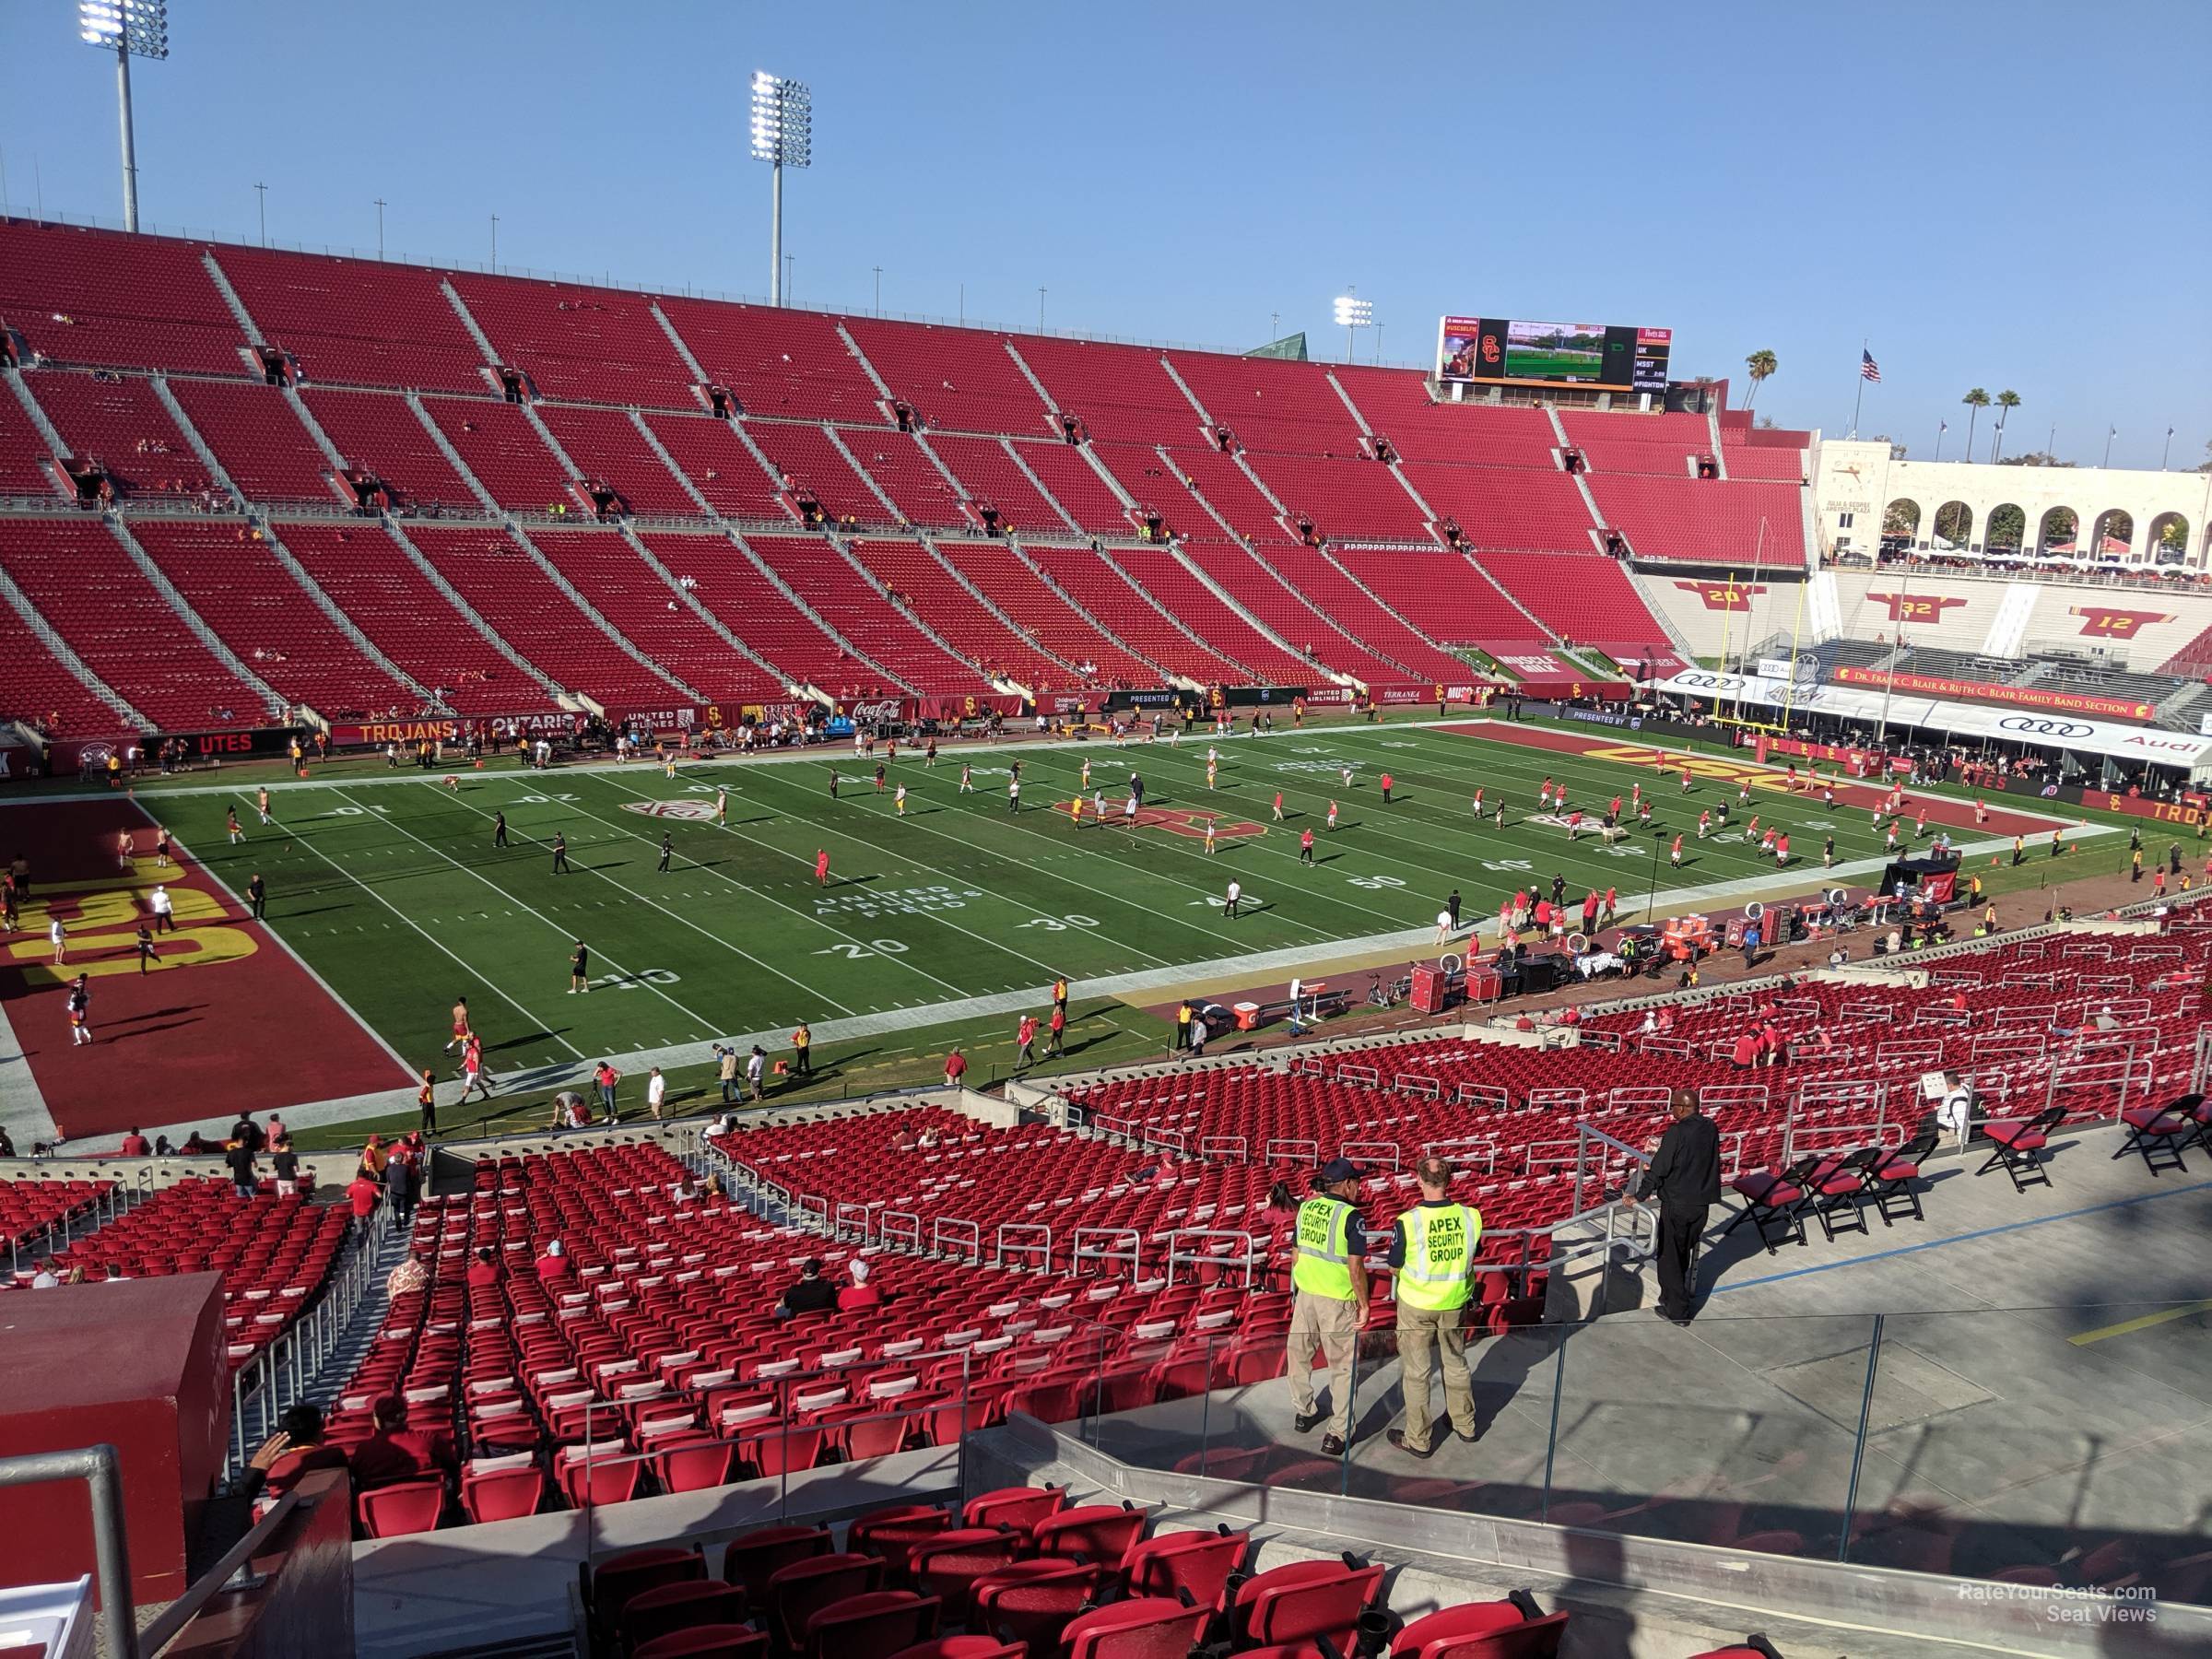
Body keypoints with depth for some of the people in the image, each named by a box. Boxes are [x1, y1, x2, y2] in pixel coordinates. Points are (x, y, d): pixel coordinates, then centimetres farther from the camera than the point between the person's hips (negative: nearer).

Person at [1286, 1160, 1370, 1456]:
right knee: (1341, 1366, 6)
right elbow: (1355, 1267, -18)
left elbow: (1297, 1255, 9)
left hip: (1306, 1295, 6)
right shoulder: (1350, 1215, -16)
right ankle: (1338, 1434, 8)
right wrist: (1364, 1304, -8)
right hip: (1338, 1300, -6)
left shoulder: (1306, 1207, 2)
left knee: (1300, 1354, 21)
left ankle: (1303, 1413, 37)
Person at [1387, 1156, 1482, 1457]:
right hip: (1456, 1304, 4)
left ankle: (1418, 1440, 24)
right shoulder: (1470, 1216, -16)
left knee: (1417, 1372, 12)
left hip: (1416, 1307, -3)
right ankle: (1465, 1424, 42)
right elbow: (1472, 1255, 1)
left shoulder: (1407, 1223, -25)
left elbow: (1395, 1268, -12)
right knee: (1456, 1364, 25)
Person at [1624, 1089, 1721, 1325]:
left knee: (1669, 1257, 7)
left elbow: (1659, 1169, -17)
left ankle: (1678, 1311, 12)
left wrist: (1639, 1196, -5)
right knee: (1684, 1253, 21)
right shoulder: (1710, 1128, -1)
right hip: (1702, 1202, 6)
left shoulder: (1676, 1133, -21)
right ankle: (1672, 1297, 33)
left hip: (1676, 1204, -6)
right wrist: (1663, 1146, 28)